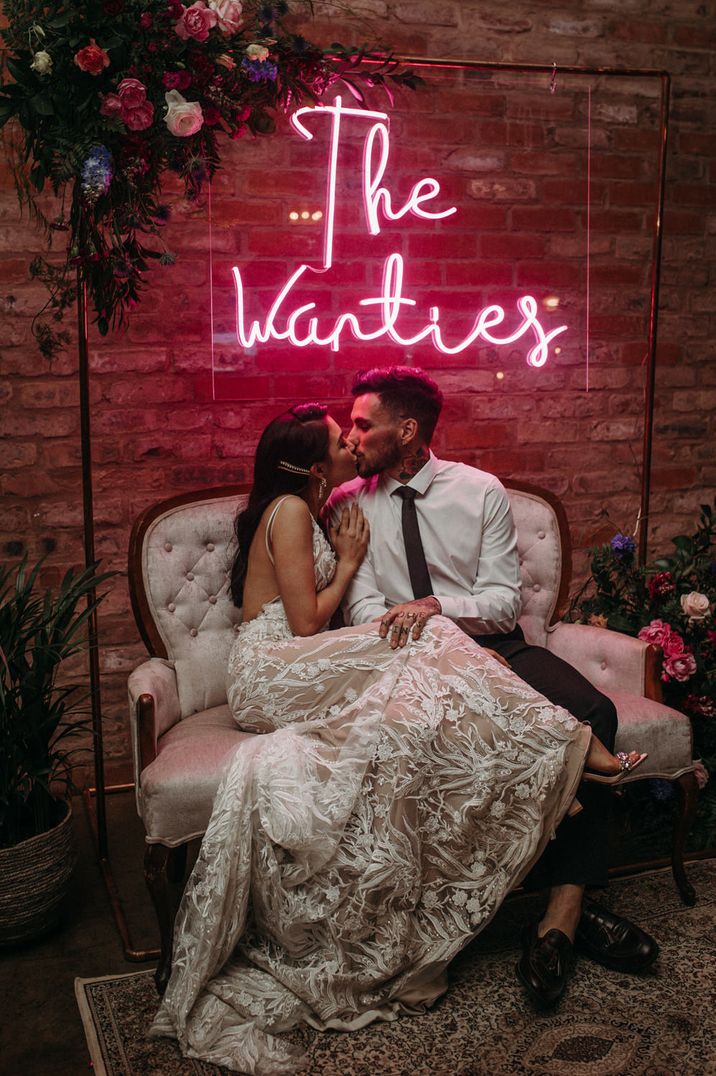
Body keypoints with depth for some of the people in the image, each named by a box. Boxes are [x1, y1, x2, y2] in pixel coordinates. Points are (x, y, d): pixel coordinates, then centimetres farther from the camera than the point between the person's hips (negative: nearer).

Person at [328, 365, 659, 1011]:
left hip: (497, 646, 1)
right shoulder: (350, 504, 5)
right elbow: (364, 609, -3)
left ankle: (565, 908, -22)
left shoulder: (480, 490, 4)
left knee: (592, 713, -26)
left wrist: (436, 606, -23)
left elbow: (504, 601, -3)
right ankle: (568, 905, -17)